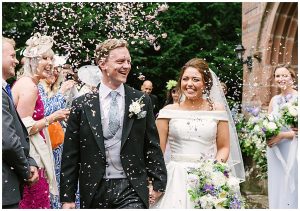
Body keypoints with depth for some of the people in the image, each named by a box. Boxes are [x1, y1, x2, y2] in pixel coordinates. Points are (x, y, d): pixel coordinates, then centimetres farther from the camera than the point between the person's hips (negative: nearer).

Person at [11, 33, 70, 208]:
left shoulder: (24, 82, 14)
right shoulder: (30, 86, -15)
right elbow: (23, 128, -19)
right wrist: (51, 119, -12)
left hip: (27, 155, 10)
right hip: (30, 158, -10)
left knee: (24, 202, 14)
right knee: (36, 202, -3)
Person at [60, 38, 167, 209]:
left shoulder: (142, 101, 3)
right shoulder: (82, 104, 0)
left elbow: (152, 146, 7)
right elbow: (70, 155, 1)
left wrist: (158, 183, 4)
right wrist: (67, 197, 0)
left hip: (132, 189, 0)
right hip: (94, 190, 0)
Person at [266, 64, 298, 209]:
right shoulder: (274, 100, 9)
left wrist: (282, 135, -19)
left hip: (292, 151, -5)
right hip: (275, 151, 5)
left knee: (291, 189, 0)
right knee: (276, 188, 11)